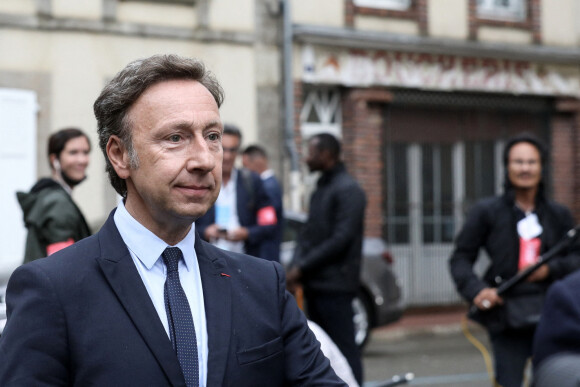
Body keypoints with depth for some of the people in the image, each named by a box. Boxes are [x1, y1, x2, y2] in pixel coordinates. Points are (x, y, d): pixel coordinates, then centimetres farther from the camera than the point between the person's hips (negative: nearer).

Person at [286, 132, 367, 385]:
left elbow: (342, 239, -17)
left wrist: (302, 267, -15)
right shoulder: (321, 188, 18)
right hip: (314, 283, 9)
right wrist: (295, 267, 1)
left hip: (335, 283, -9)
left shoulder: (348, 190, -10)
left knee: (343, 348, -7)